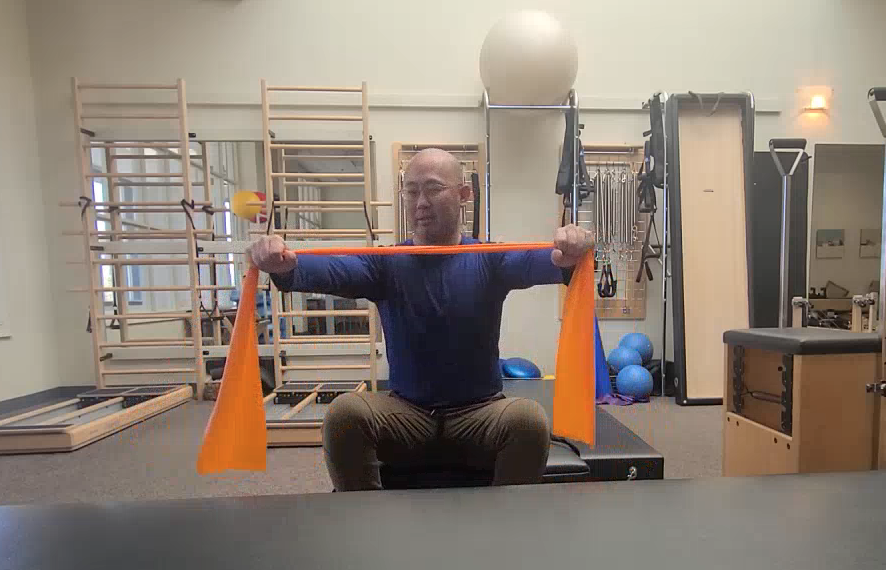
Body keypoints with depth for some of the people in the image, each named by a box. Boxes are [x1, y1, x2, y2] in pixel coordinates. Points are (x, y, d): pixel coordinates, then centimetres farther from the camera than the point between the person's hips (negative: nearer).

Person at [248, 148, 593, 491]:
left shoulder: (490, 260, -1)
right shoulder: (386, 264, 0)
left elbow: (535, 262, -22)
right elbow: (334, 270, -19)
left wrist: (565, 257, -46)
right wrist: (286, 267, -41)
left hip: (480, 413, 0)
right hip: (407, 413, 1)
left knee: (529, 419, -29)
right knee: (345, 413, -25)